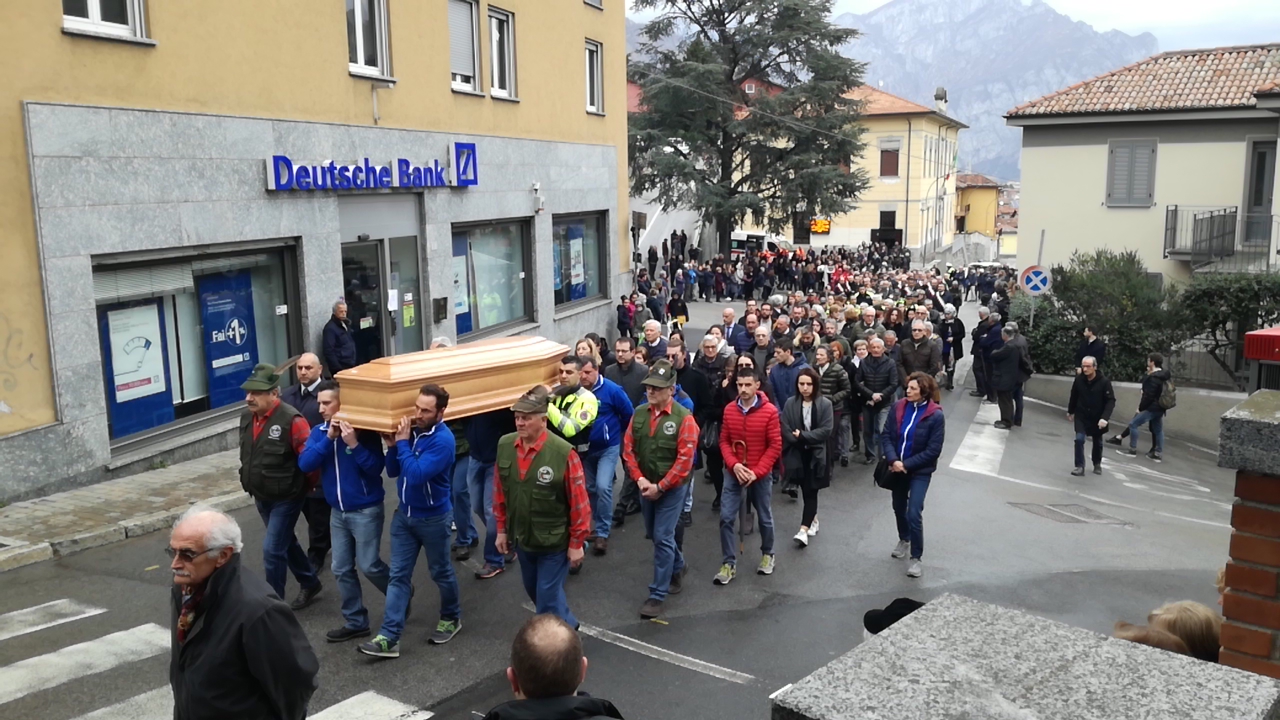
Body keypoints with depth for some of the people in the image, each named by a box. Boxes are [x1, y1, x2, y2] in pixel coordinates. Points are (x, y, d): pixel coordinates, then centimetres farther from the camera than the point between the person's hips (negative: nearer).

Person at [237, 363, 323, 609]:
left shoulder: (291, 420, -24)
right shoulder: (247, 418, 1)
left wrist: (303, 485, -10)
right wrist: (248, 480, 17)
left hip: (286, 498, -8)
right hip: (261, 497, 8)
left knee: (272, 549, -7)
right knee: (286, 543, 21)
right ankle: (310, 584, 40)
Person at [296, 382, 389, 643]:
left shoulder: (364, 431, -14)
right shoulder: (319, 432, 0)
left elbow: (376, 468, -21)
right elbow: (304, 464, -13)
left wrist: (354, 444, -31)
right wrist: (329, 438, -22)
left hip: (366, 510, -6)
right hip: (338, 512, 6)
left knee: (369, 565, -1)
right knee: (341, 569, 9)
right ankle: (355, 622, 21)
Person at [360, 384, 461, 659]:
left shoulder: (443, 440, -23)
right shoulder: (410, 430, -2)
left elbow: (416, 475, -32)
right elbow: (392, 471, 4)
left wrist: (403, 443, -25)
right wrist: (393, 446, -13)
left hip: (433, 518, -6)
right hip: (404, 514, 6)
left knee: (440, 572, 13)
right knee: (398, 575, 4)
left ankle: (451, 618, 36)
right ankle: (389, 638, 5)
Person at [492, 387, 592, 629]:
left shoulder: (563, 453, -23)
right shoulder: (504, 445, -6)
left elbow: (579, 502, -16)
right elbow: (500, 491, 5)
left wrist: (576, 542, -11)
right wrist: (502, 529, 9)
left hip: (554, 542, -6)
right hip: (522, 539, 6)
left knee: (548, 599, 0)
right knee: (534, 591, 24)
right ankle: (567, 625, 50)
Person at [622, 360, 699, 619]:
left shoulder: (683, 418, -17)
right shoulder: (639, 413, 0)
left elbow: (685, 460, -19)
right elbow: (628, 449, 3)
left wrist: (660, 487, -18)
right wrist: (640, 479, -10)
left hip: (672, 488, -6)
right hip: (646, 486, 6)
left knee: (663, 538, -6)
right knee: (653, 534, 19)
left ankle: (657, 595, 4)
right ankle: (677, 567, 44)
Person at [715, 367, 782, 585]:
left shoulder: (770, 411, -12)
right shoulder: (729, 410, -3)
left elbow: (775, 446, -11)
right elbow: (724, 441, 2)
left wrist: (756, 472, -17)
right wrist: (734, 464, -15)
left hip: (761, 474, -2)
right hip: (734, 473, 2)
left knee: (765, 518, 13)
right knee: (726, 517, -4)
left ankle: (767, 554, 36)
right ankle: (729, 564, 6)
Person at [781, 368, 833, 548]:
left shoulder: (825, 404, -7)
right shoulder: (791, 403, -2)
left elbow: (826, 430, -13)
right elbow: (785, 429, -4)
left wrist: (802, 436, -16)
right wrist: (798, 439, -18)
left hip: (817, 455, -2)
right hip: (797, 454, 3)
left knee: (811, 491, -5)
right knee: (805, 491, 11)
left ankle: (804, 530, -10)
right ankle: (813, 520, 33)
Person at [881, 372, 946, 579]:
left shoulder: (935, 415, -18)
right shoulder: (898, 407, -8)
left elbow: (933, 450, -17)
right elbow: (886, 435, -5)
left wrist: (907, 464, -18)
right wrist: (893, 460, -20)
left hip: (920, 471, -4)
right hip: (897, 467, 4)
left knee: (914, 514, -10)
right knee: (899, 508, 20)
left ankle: (916, 558, 5)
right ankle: (904, 539, 47)